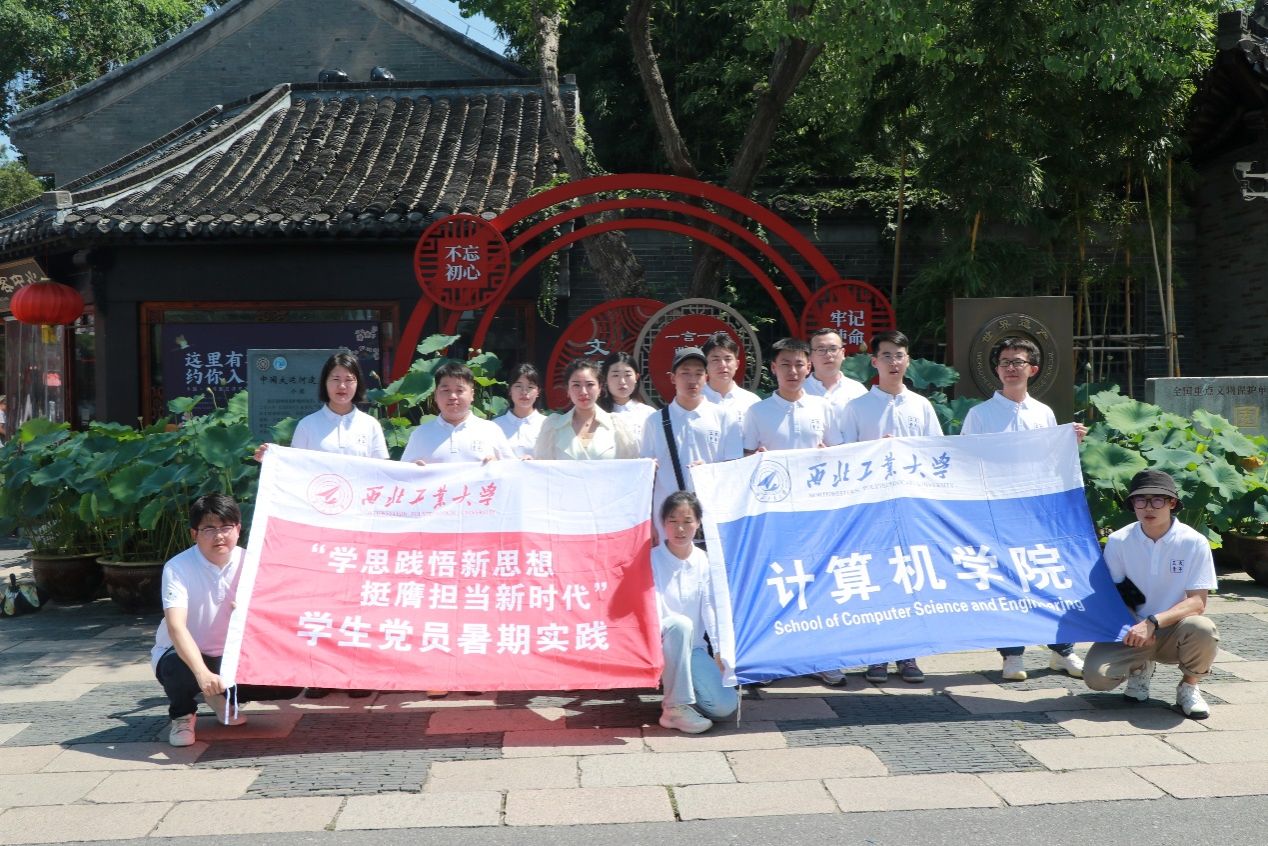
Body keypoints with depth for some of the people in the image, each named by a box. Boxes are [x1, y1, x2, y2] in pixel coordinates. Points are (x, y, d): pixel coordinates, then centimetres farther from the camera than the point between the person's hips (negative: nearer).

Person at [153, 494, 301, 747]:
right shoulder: (177, 568, -23)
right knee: (178, 669, -40)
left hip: (229, 656, 4)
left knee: (287, 683, -16)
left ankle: (221, 695, 13)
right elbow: (176, 626, -36)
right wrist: (203, 673, -50)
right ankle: (182, 715, -3)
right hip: (183, 654, -4)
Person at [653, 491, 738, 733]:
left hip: (693, 647, 3)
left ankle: (673, 685, 13)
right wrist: (654, 642, -33)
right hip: (661, 646, -3)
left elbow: (709, 607, -1)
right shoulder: (652, 559, -8)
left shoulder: (703, 560, 3)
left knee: (726, 706, -17)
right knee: (680, 623, -38)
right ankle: (675, 708, -26)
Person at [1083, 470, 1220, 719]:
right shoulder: (1118, 541, -4)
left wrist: (1152, 622, -27)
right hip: (1132, 632, 1)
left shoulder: (1194, 542, -8)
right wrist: (1132, 627, -17)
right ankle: (1140, 667, 12)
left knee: (1202, 629, -36)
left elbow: (1198, 602, -13)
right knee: (1096, 675, -26)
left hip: (1175, 631, -1)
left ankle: (1189, 687, -3)